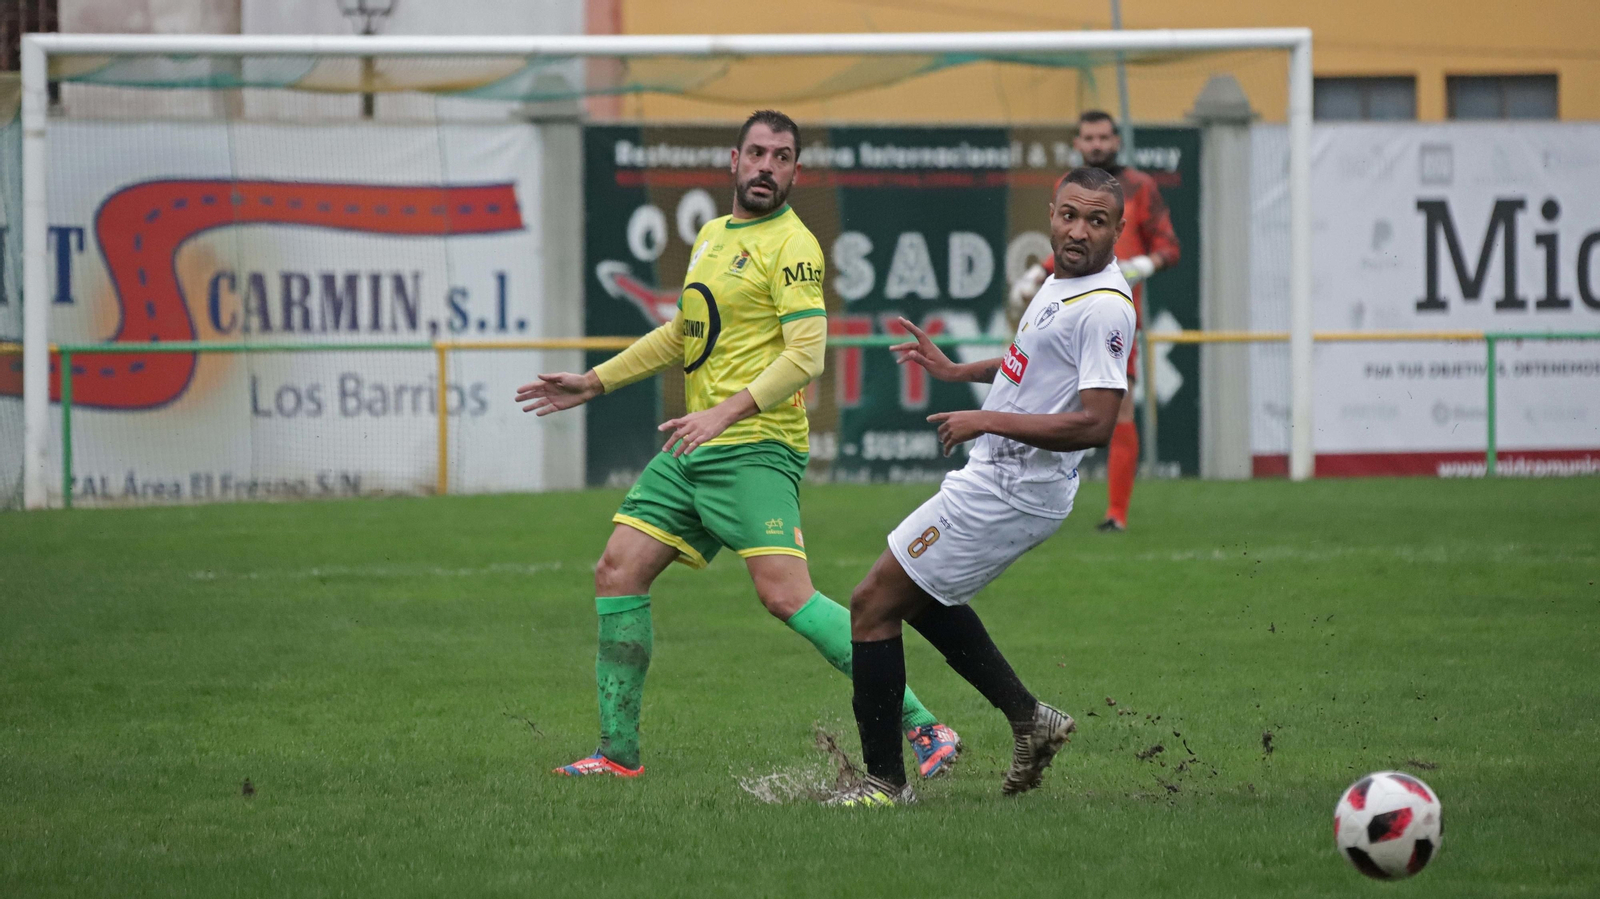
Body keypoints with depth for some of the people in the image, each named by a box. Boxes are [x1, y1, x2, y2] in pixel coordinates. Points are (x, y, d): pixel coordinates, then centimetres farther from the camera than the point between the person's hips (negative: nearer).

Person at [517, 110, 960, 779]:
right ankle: (618, 752, 12)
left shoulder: (791, 246, -9)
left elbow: (805, 357, -18)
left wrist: (726, 413, -27)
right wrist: (595, 383, 30)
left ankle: (921, 728, -16)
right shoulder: (712, 236, 17)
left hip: (755, 448, -8)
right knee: (618, 574, 3)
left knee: (785, 595, -19)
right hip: (691, 449, 8)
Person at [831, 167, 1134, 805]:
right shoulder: (1063, 282, 8)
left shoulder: (1105, 308, -22)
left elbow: (1095, 423, -29)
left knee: (873, 604, -6)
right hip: (997, 476, 10)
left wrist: (987, 421, -25)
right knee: (917, 598, 26)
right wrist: (959, 371, 24)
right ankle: (1030, 720, 25)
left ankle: (884, 780, 1)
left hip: (1011, 491, -10)